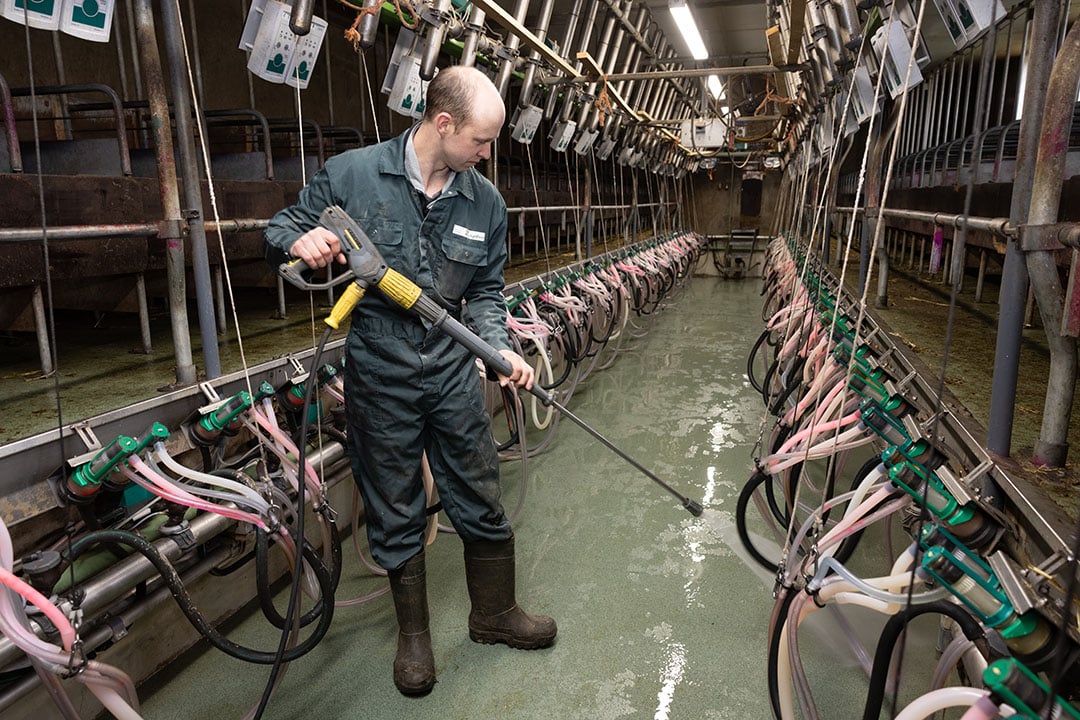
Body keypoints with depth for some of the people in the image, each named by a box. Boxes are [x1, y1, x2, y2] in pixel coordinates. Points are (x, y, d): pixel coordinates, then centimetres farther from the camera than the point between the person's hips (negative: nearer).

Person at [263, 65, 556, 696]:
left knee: (483, 502, 11)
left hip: (454, 372, 3)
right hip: (380, 376, -2)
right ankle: (414, 634, 33)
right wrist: (300, 241, -21)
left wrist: (500, 347, -8)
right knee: (396, 515, 12)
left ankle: (495, 614, 36)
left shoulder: (485, 201, 1)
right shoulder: (352, 173, -8)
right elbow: (280, 230, 3)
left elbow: (485, 291, 9)